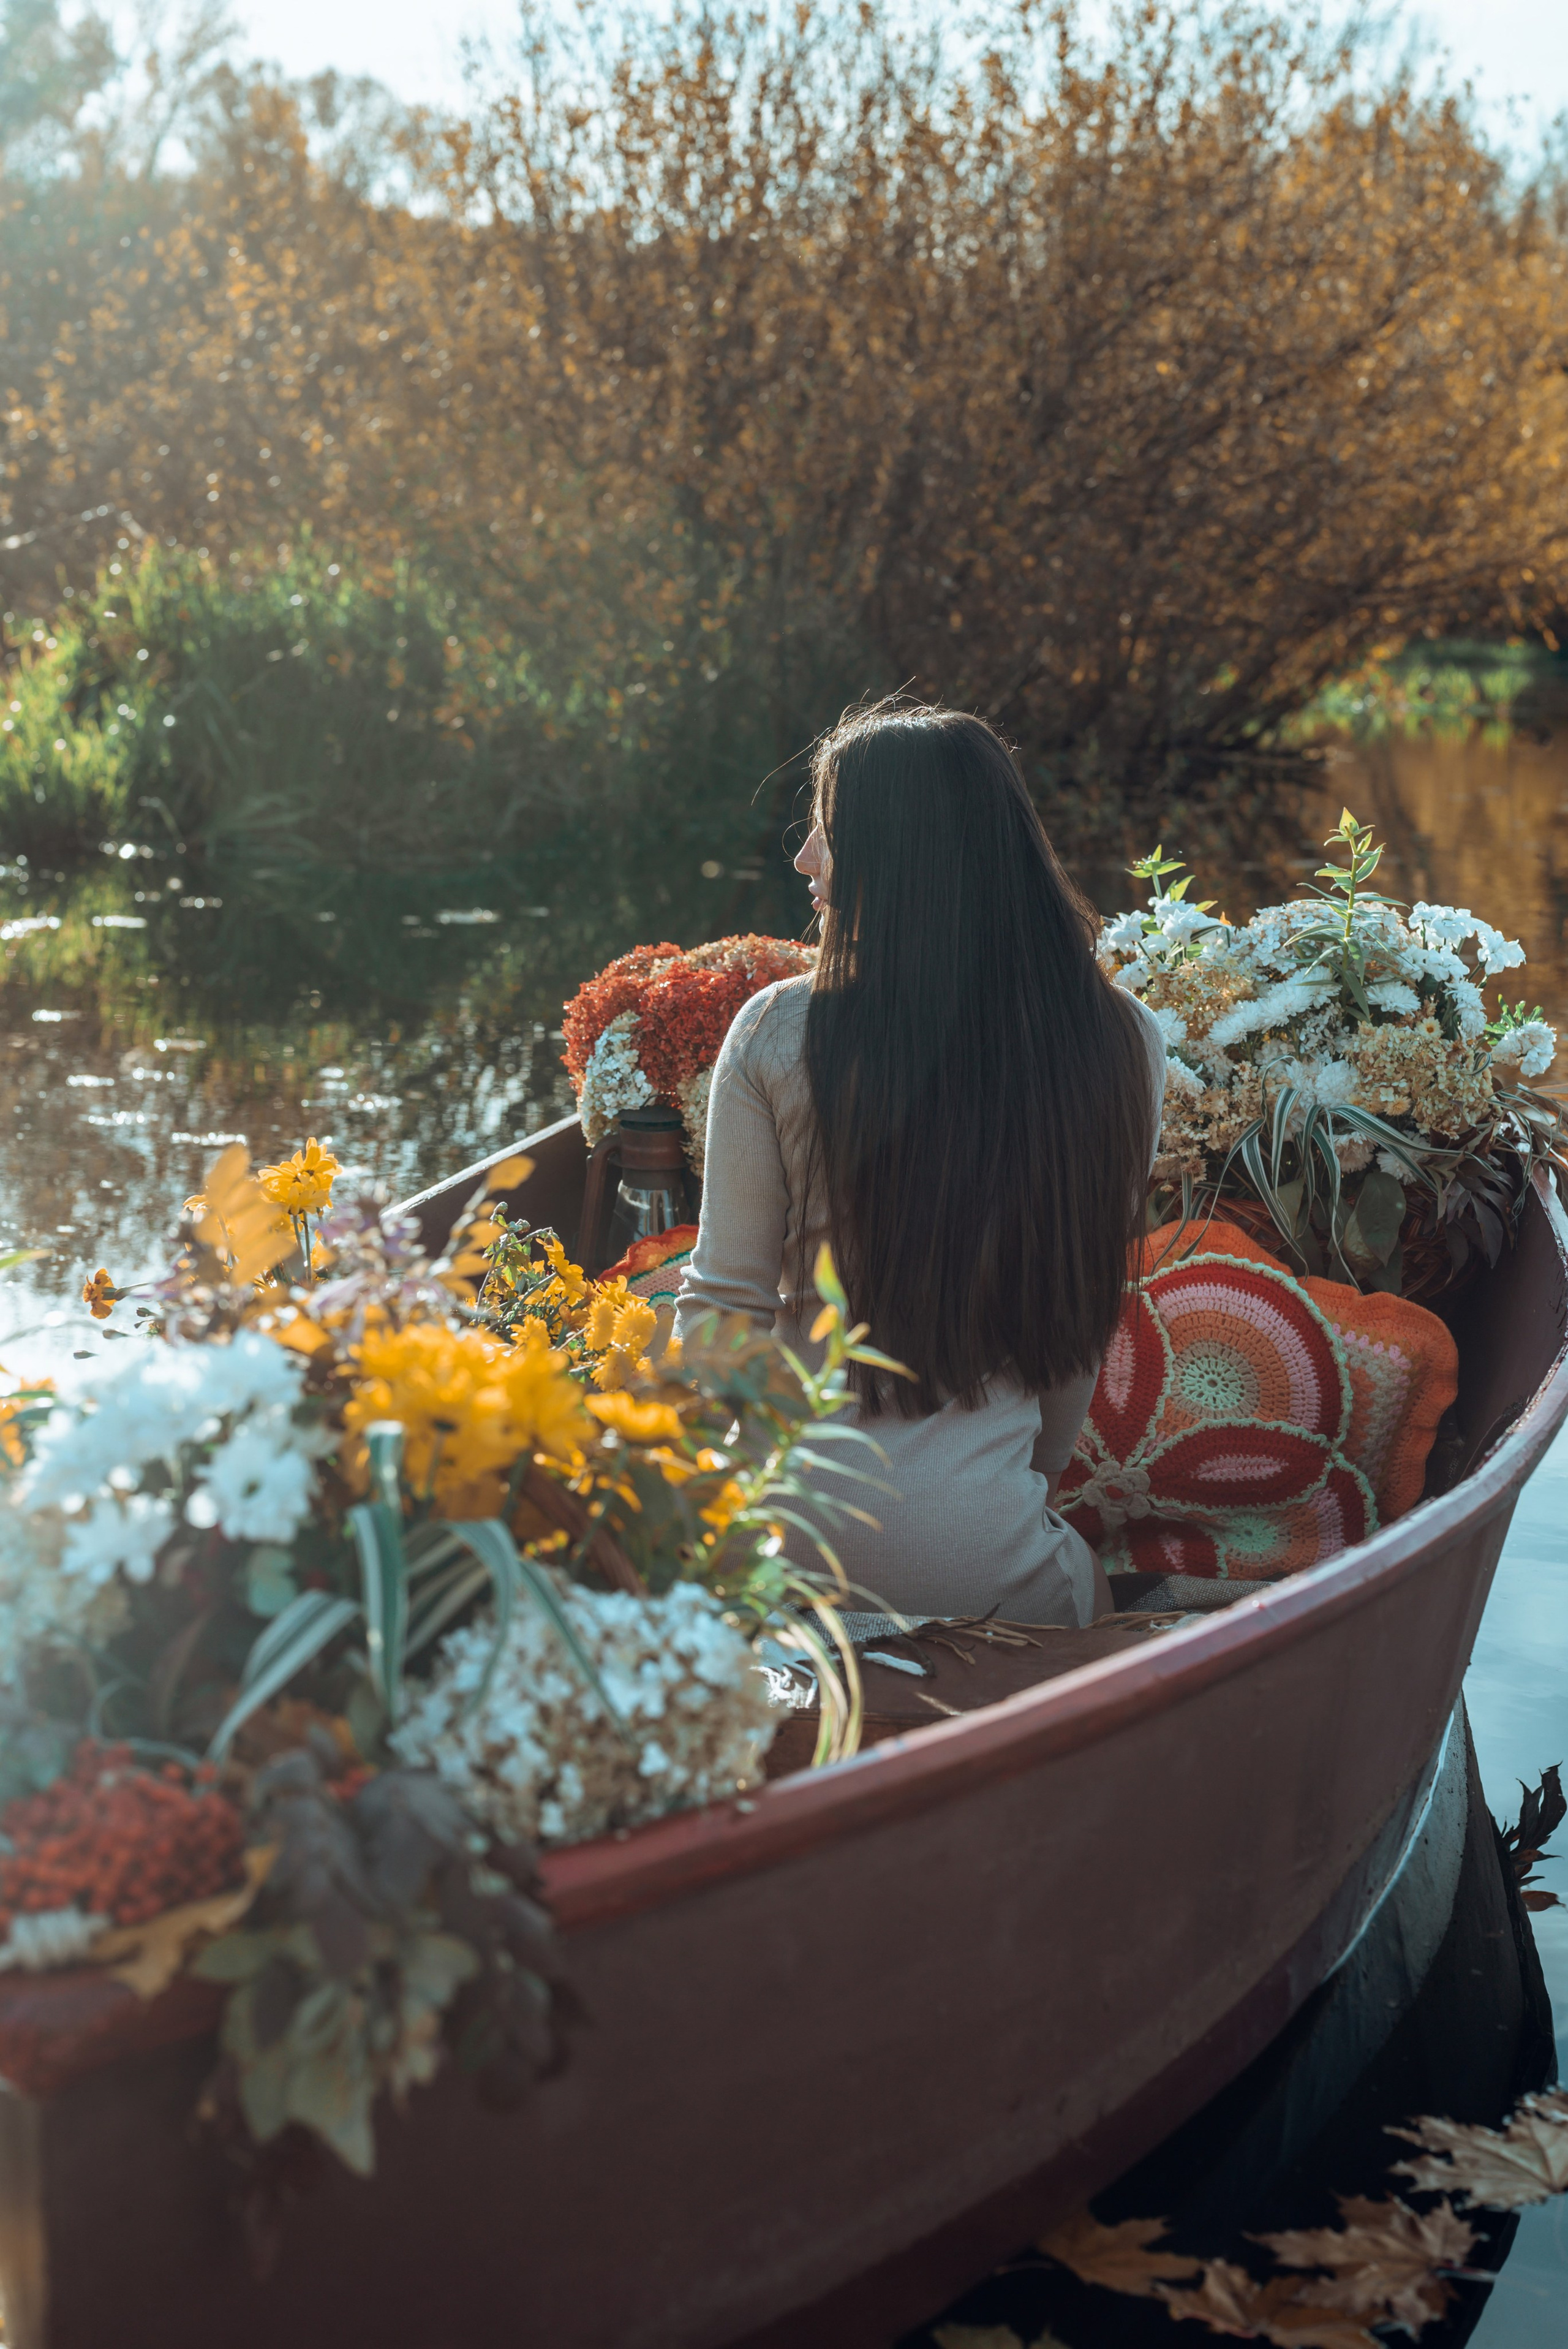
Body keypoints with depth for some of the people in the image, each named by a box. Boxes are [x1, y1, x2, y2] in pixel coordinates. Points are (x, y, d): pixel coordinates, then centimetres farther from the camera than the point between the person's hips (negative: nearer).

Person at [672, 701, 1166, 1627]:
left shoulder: (777, 1032, -9)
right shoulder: (1123, 1045, -5)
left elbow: (722, 1301, -2)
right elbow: (1087, 1311, 6)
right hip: (974, 1562, 0)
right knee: (1090, 1588, 31)